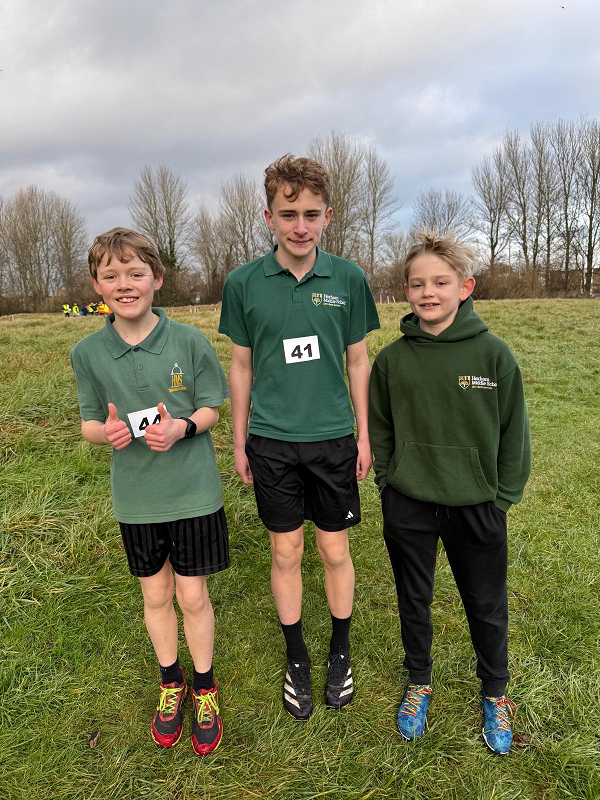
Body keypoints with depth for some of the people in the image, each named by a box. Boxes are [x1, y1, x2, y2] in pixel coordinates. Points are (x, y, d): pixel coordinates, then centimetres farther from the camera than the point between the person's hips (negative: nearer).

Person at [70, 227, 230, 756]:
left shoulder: (188, 341, -10)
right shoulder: (87, 353, -4)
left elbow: (211, 409, -3)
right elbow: (89, 424, 3)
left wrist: (182, 426, -24)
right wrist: (107, 430, -20)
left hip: (192, 491, -2)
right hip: (135, 497, 2)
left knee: (192, 595, 10)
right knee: (155, 595, 18)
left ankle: (204, 688, 36)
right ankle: (171, 683, 44)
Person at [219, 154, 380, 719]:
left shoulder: (348, 279, -3)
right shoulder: (244, 284, -4)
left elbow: (357, 360, 5)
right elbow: (241, 366, 3)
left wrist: (364, 435, 5)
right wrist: (239, 442, 6)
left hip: (333, 439, 1)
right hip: (271, 443, 0)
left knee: (335, 551, 12)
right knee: (285, 553, 12)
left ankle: (340, 651, 36)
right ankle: (296, 657, 34)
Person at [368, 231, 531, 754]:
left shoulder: (494, 354, -10)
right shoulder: (392, 359, -5)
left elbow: (514, 433, -3)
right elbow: (379, 430, 5)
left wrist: (504, 496, -3)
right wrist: (389, 484, 0)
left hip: (477, 508, -1)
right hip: (408, 508, 1)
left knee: (487, 606, 17)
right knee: (414, 600, 19)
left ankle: (495, 692, 44)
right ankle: (419, 682, 45)